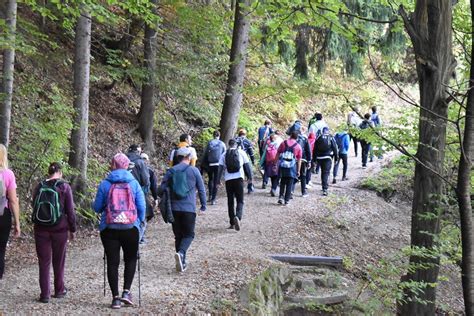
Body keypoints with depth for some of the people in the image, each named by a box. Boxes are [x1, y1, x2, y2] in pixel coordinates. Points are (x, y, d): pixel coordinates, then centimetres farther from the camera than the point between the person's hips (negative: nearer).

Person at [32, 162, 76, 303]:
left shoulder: (39, 186, 4)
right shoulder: (64, 187, -6)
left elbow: (34, 207, 11)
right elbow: (70, 210, -5)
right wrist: (72, 229, 4)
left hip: (41, 229, 2)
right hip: (60, 229, -2)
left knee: (44, 262, 5)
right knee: (59, 261, 13)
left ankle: (45, 294, 2)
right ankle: (59, 290, 23)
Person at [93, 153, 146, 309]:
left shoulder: (105, 184, -3)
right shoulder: (134, 183, -1)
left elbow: (97, 207, 2)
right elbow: (142, 207, 0)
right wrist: (140, 221, 17)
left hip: (109, 229, 0)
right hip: (131, 228, 1)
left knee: (112, 262, 7)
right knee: (131, 259, 17)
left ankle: (116, 297, 7)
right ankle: (126, 291, 6)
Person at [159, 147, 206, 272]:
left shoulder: (171, 171, 4)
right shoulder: (194, 171, -1)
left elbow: (162, 188, 2)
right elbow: (201, 189, 2)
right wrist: (203, 206, 11)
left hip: (174, 209, 3)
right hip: (189, 208, -3)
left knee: (178, 235, 13)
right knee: (188, 234, 5)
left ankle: (182, 263, 14)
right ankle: (181, 253, -22)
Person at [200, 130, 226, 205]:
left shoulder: (209, 143, -1)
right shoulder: (222, 144, 1)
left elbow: (205, 154, 2)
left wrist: (203, 165, 10)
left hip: (210, 164, 1)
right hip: (218, 165, 0)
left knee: (210, 179, 21)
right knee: (215, 182, 2)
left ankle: (210, 196, 16)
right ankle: (213, 199, 0)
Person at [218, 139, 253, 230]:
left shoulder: (224, 154, 7)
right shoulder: (241, 152, 5)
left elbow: (220, 168, 3)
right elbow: (247, 165, 5)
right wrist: (250, 177, 13)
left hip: (228, 179, 2)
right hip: (239, 178, -2)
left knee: (230, 201, 12)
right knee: (240, 201, 1)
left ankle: (232, 223, 14)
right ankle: (238, 217, -26)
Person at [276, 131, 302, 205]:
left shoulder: (283, 143, 5)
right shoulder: (298, 146, 2)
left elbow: (277, 154, 6)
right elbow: (299, 160, 4)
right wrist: (298, 171, 9)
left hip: (282, 166, 2)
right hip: (292, 168, -1)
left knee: (282, 182, 17)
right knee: (289, 184, 6)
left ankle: (281, 197, 7)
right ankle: (287, 200, 6)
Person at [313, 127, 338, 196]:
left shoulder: (318, 138, 5)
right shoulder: (331, 138, -2)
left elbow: (315, 149, 6)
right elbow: (334, 148, -3)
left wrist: (314, 159, 11)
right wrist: (336, 158, 4)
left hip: (319, 157, 3)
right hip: (328, 157, -3)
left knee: (323, 172, 20)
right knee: (326, 172, -7)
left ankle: (324, 185, 32)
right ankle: (325, 189, -18)